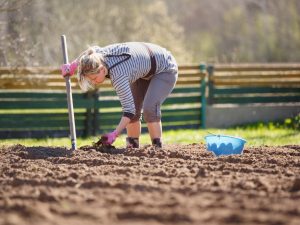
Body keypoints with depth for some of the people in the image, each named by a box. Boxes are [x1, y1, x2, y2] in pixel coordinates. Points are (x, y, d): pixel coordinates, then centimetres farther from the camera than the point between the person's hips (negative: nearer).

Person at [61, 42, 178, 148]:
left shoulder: (118, 77, -40)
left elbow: (129, 110, -40)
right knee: (134, 106, 3)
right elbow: (92, 50, 10)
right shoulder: (99, 54, -18)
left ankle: (157, 147, -15)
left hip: (164, 69, -9)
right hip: (144, 70, 9)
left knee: (149, 108, -25)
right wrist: (71, 67, 4)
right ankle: (132, 146, 11)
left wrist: (114, 134, -47)